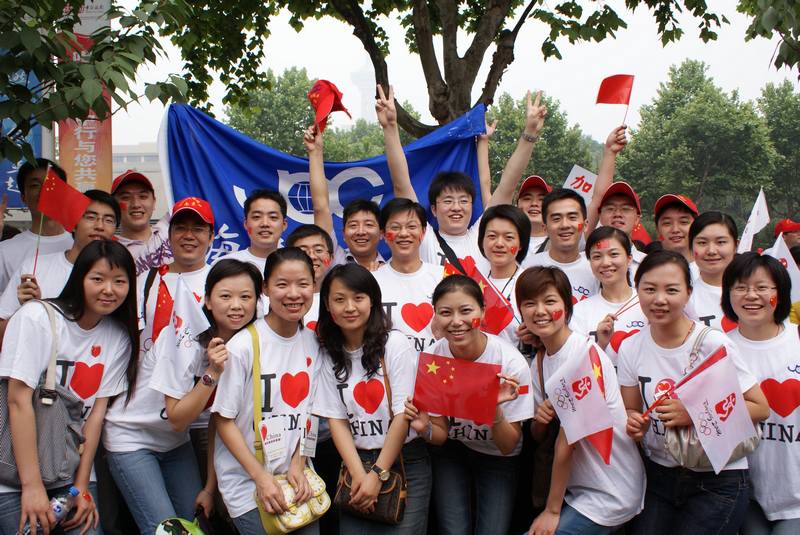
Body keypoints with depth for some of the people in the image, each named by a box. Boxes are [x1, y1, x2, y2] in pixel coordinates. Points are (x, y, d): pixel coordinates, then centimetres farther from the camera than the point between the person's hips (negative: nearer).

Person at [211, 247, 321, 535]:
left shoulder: (312, 342, 0)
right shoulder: (243, 346, -16)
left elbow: (308, 411, 8)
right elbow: (224, 419, -11)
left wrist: (298, 464, -2)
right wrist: (261, 477, -13)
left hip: (296, 477, 5)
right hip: (247, 482, -4)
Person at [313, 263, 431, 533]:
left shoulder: (394, 344, -10)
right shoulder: (330, 354, 2)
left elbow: (403, 415, -11)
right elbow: (336, 419, 0)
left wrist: (377, 475, -11)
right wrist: (359, 475, -10)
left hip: (405, 461, -3)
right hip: (357, 462, 3)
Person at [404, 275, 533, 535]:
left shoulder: (511, 362, -27)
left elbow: (508, 447, -19)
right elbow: (441, 434, -8)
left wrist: (496, 409, -38)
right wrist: (425, 429, -30)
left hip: (498, 457, -1)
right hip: (450, 451, 1)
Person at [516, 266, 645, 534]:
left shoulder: (584, 353, -19)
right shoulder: (539, 364, 4)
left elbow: (568, 439, -17)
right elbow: (538, 436, 10)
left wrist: (552, 511, -12)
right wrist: (540, 419, -13)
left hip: (608, 496, -7)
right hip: (577, 488, 7)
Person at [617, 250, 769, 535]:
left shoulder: (712, 344, -15)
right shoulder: (630, 348, -1)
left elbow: (761, 408, -11)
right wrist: (635, 424, -15)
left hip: (717, 481, -4)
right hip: (658, 476, 4)